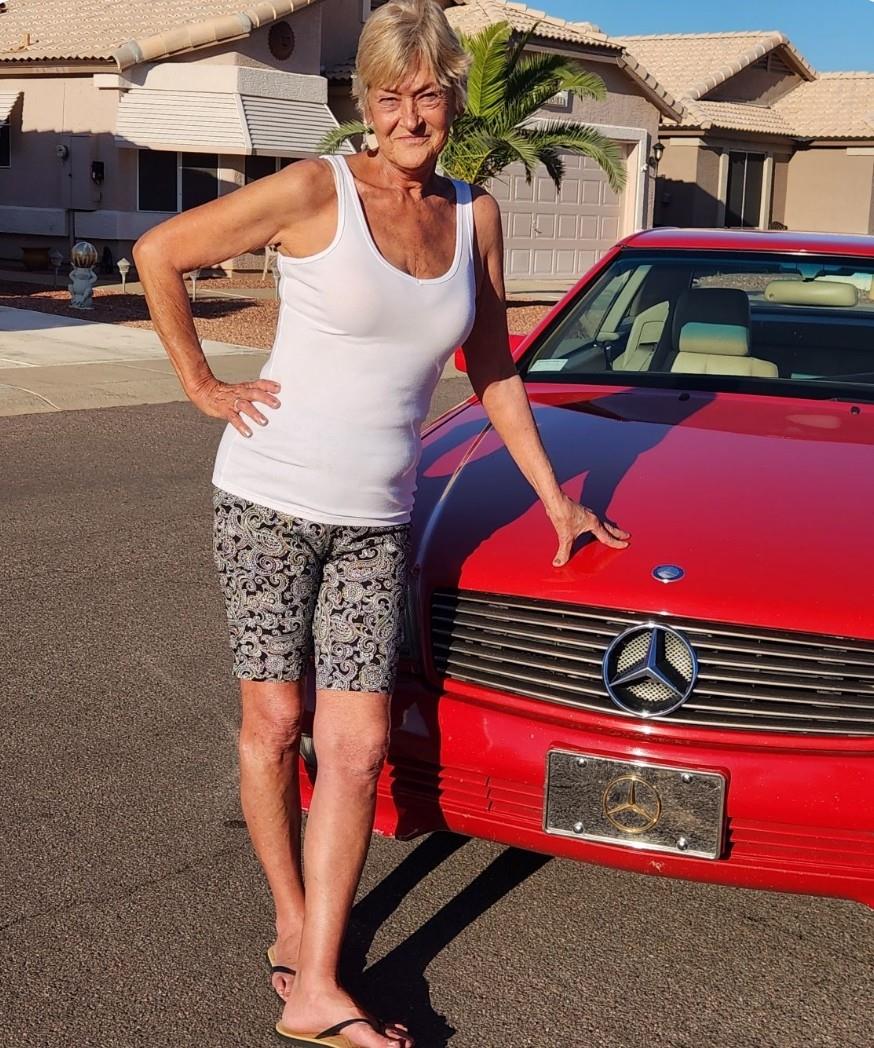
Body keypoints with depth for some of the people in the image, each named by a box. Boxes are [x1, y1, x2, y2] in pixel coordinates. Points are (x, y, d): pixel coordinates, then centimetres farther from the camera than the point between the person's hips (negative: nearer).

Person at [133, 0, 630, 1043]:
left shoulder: (473, 215, 6)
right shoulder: (315, 192, -8)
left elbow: (493, 371, 14)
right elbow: (158, 253, -2)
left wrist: (554, 495, 14)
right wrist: (202, 386, -2)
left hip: (375, 521, 3)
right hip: (269, 498, -3)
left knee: (357, 747, -2)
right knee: (273, 725, 5)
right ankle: (292, 920, 28)